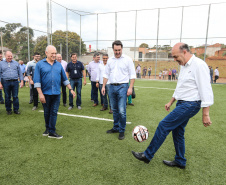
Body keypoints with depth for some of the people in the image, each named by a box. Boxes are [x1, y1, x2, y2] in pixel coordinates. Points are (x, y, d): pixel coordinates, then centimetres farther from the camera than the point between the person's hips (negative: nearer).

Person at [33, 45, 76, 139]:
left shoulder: (59, 65, 8)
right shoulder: (40, 64, -2)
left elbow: (64, 78, 13)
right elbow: (37, 80, -6)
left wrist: (71, 89, 9)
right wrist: (40, 94, -12)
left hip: (56, 93, 2)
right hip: (45, 93, -1)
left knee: (54, 112, 2)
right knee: (46, 113, 12)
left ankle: (52, 132, 10)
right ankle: (47, 128, 32)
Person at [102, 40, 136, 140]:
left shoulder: (127, 59, -3)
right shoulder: (110, 60, 11)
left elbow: (132, 75, -3)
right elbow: (106, 74, 15)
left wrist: (130, 88, -11)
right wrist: (103, 86, 9)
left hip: (122, 87, -5)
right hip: (112, 87, 5)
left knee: (121, 111, -9)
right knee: (114, 110, 13)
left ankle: (122, 131, 7)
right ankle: (116, 128, 28)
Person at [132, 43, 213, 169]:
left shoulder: (199, 65, -17)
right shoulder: (184, 66, 12)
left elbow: (206, 90, -20)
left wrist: (206, 114, -20)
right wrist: (171, 102, 24)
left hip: (190, 105, -10)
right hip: (182, 103, 10)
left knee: (163, 126, -8)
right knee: (177, 132, 15)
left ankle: (147, 155, 5)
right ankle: (180, 162, 31)